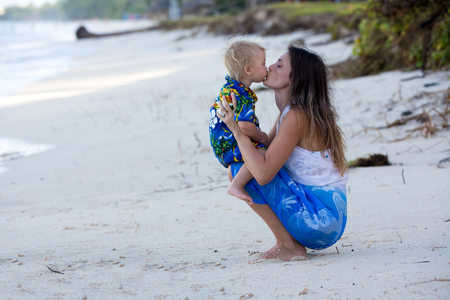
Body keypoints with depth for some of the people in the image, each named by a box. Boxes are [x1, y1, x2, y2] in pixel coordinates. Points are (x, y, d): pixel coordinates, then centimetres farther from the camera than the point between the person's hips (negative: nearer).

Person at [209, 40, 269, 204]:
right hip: (227, 146, -11)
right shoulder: (242, 95, -26)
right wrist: (260, 137, -15)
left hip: (223, 140, 11)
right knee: (261, 154, -31)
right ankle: (236, 186, -19)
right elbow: (245, 125, -38)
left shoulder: (230, 86, 8)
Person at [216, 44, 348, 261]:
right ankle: (289, 241, 11)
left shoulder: (297, 116, -18)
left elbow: (263, 173, -25)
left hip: (320, 218, -10)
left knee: (239, 169, -13)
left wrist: (236, 129, -18)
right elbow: (265, 149, 14)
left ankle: (289, 245, -6)